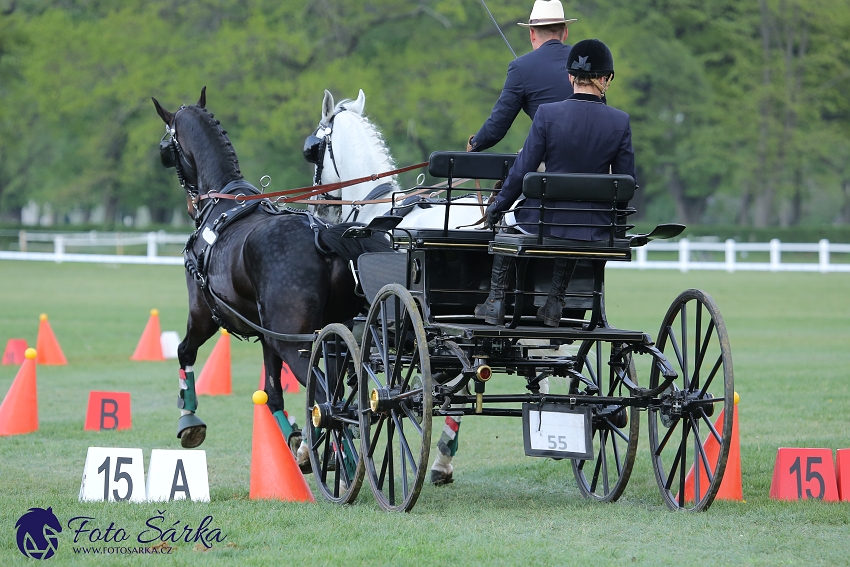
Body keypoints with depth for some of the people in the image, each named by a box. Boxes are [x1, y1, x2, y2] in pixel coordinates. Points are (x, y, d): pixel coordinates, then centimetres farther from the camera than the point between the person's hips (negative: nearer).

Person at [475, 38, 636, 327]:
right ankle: (555, 302, 39)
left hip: (546, 221, -2)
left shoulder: (547, 114, -13)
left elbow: (522, 170, -8)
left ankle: (496, 301, 34)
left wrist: (498, 206, 8)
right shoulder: (619, 122, -8)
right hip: (594, 229, 2)